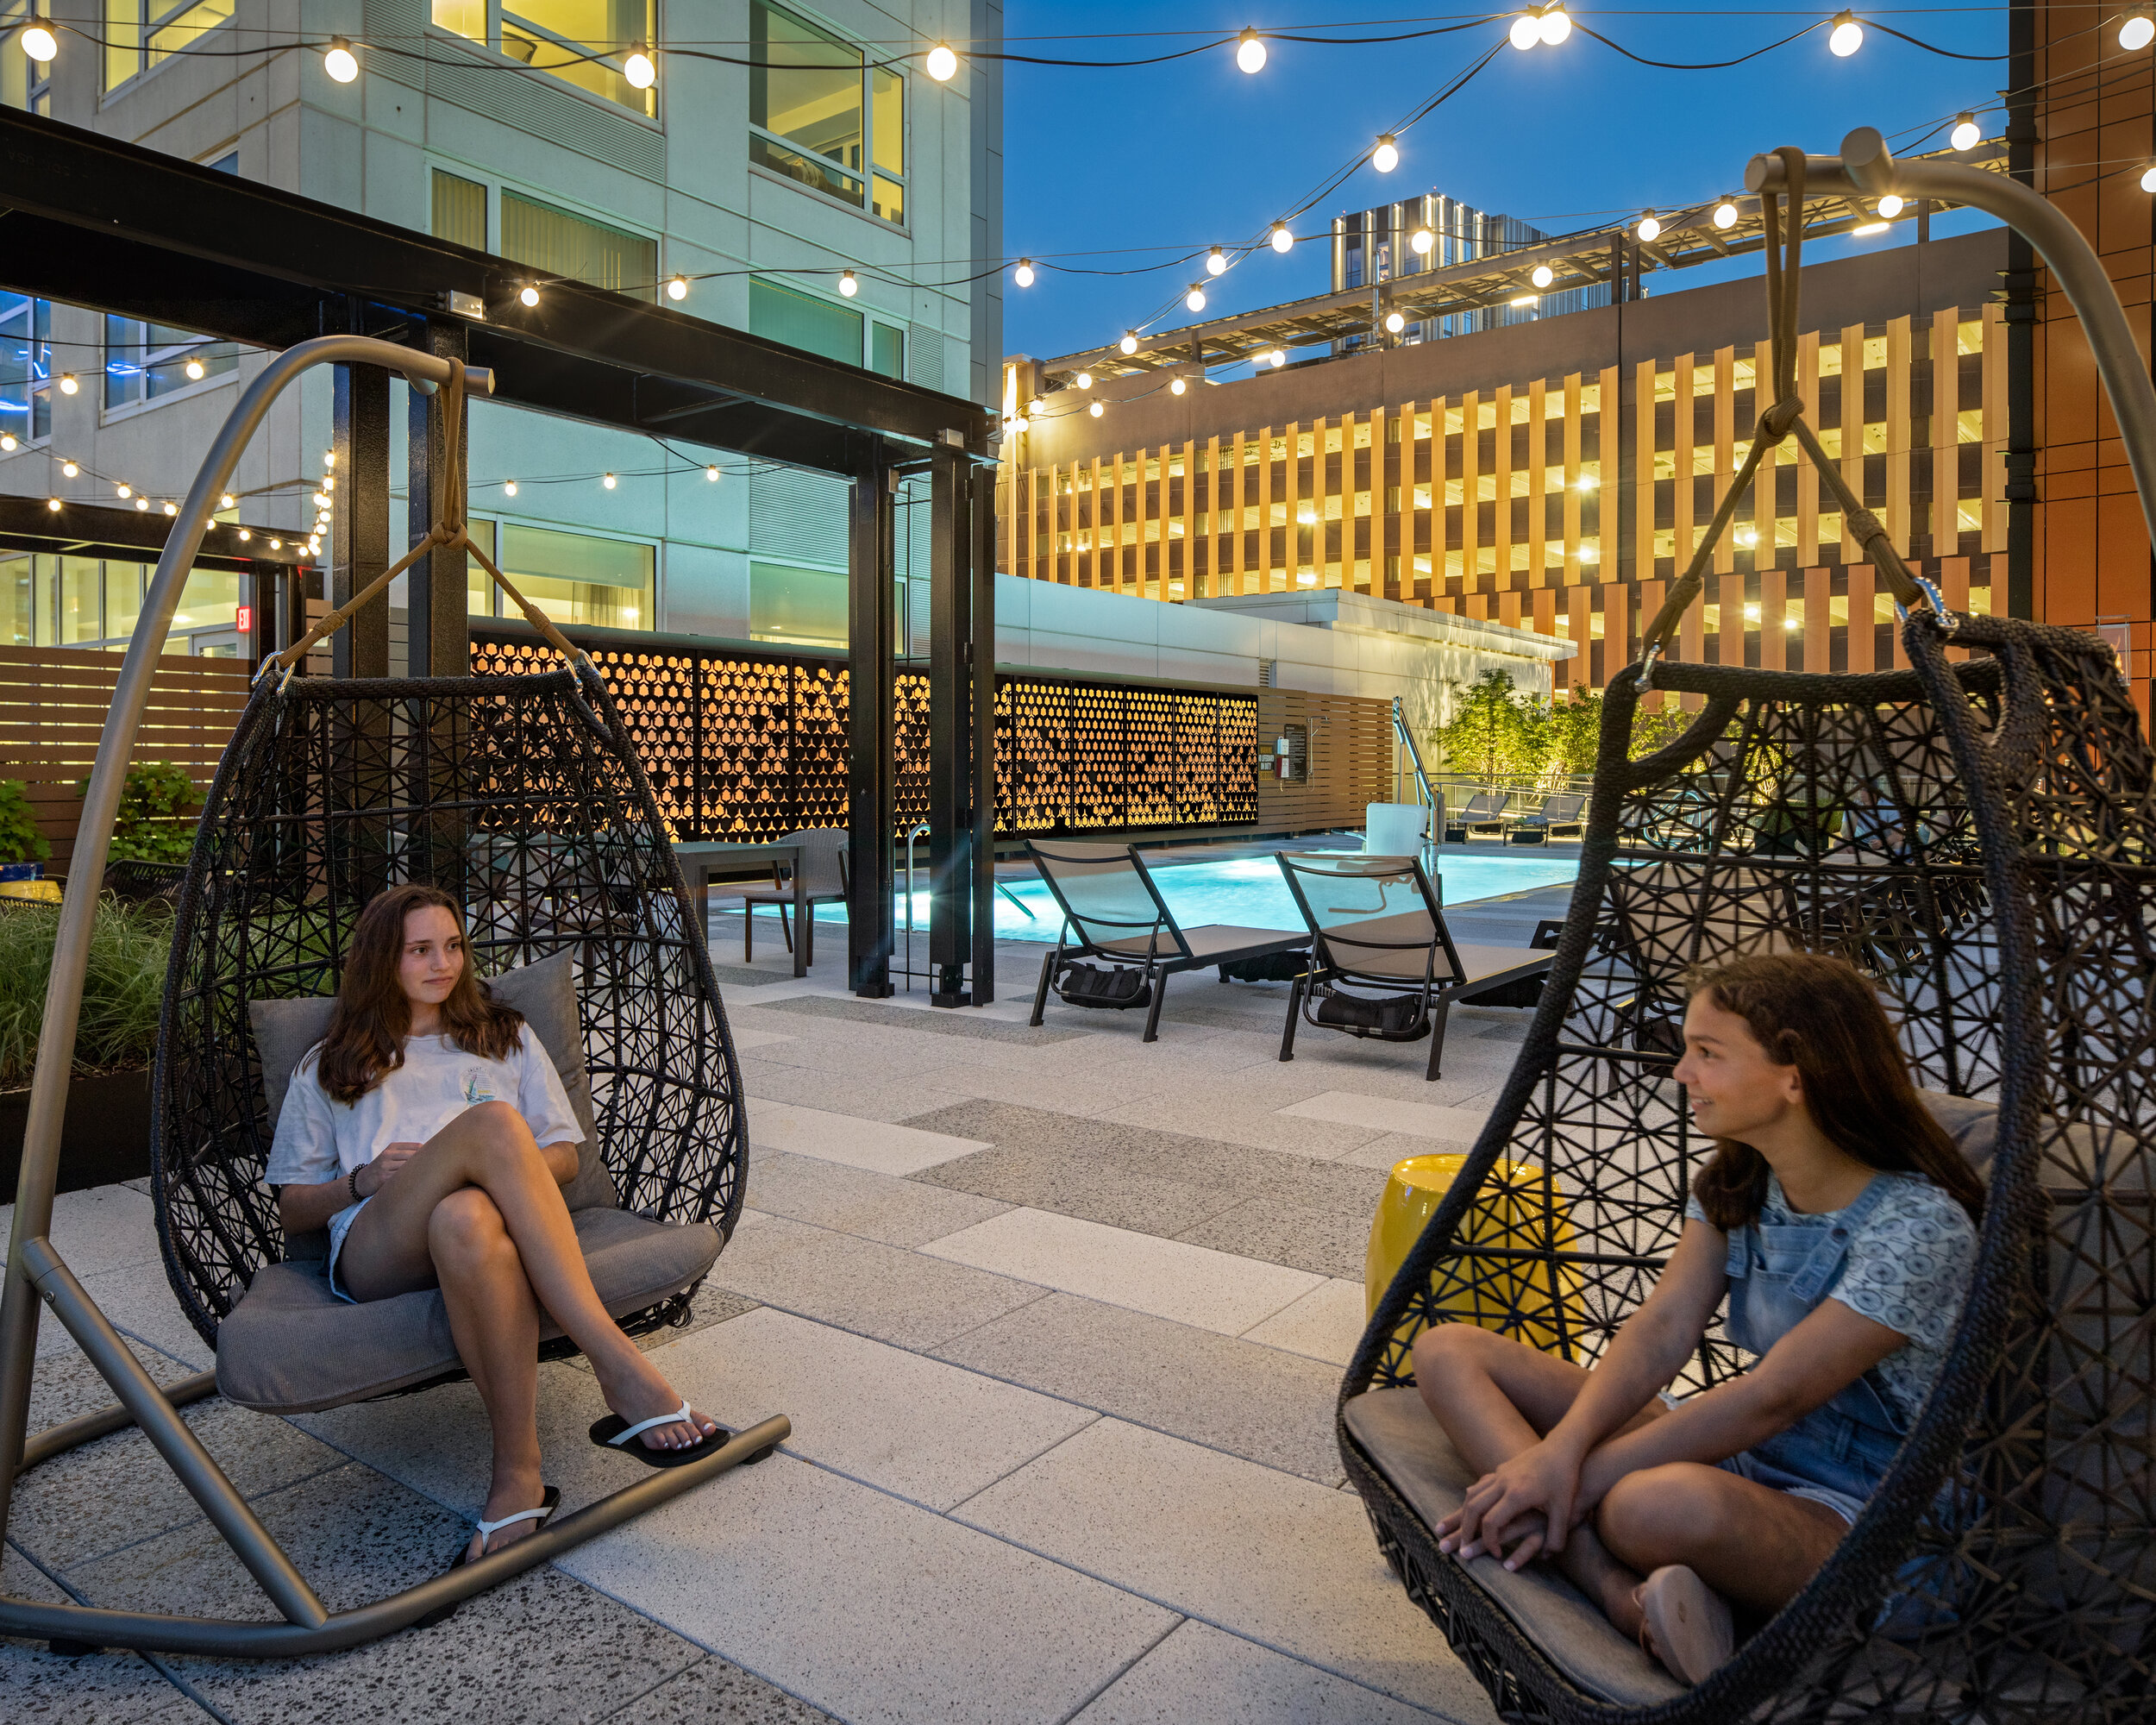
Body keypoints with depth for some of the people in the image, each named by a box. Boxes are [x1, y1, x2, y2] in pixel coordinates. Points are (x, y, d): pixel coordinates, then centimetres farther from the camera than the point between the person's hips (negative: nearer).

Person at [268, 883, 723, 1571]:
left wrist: (507, 1171, -1)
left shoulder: (505, 1037, 29)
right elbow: (292, 1206, 22)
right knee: (493, 1122, -37)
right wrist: (364, 1179, 1)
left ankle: (518, 1471, -38)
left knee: (468, 1220, -43)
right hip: (375, 1247, -1)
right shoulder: (329, 1067, 28)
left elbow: (564, 1159, 21)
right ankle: (620, 1368, -41)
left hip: (494, 1225, 1)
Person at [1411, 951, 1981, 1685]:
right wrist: (1558, 1453, -23)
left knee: (1657, 1505, -47)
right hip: (1730, 1446, 9)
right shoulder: (1736, 1183, 4)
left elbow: (1771, 1398, -23)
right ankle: (1629, 1599, -24)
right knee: (1449, 1351, -10)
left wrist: (1585, 1478, -22)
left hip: (1849, 1517, -9)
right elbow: (1660, 1330, -7)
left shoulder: (1918, 1226, -20)